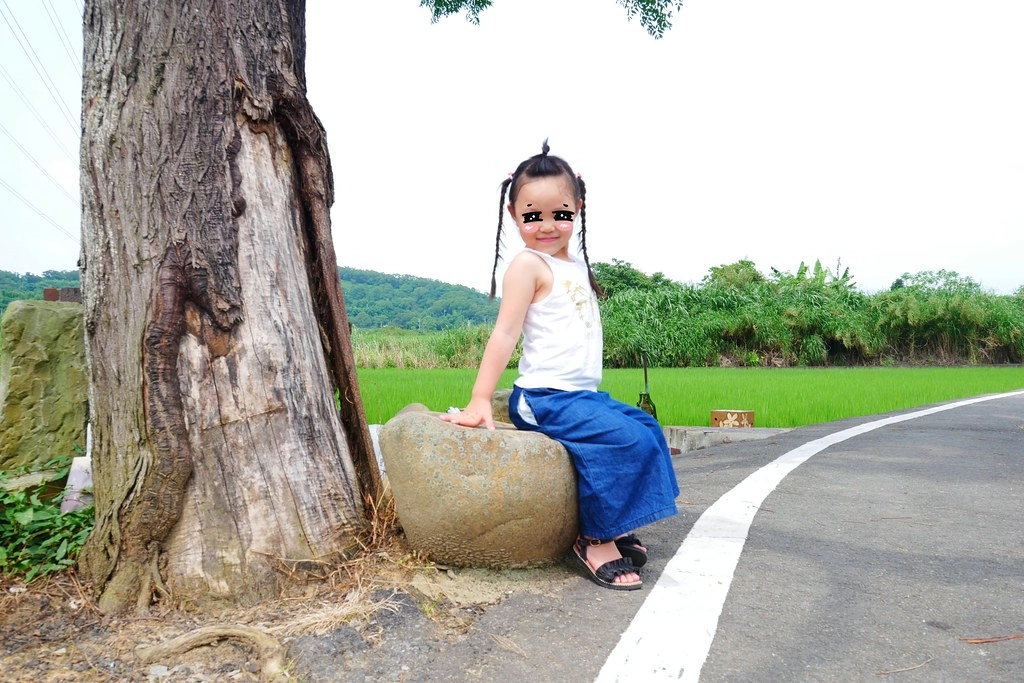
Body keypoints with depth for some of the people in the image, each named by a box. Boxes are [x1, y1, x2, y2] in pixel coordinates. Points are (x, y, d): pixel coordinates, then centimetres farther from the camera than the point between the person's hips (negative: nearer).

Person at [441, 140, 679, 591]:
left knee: (646, 428, 15)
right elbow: (505, 334, -17)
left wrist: (588, 392, 18)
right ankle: (595, 543, -6)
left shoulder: (574, 265, 15)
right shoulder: (528, 265, -10)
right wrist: (479, 401, -22)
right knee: (625, 440, -22)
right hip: (546, 397, -9)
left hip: (583, 394, 9)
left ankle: (612, 528, 18)